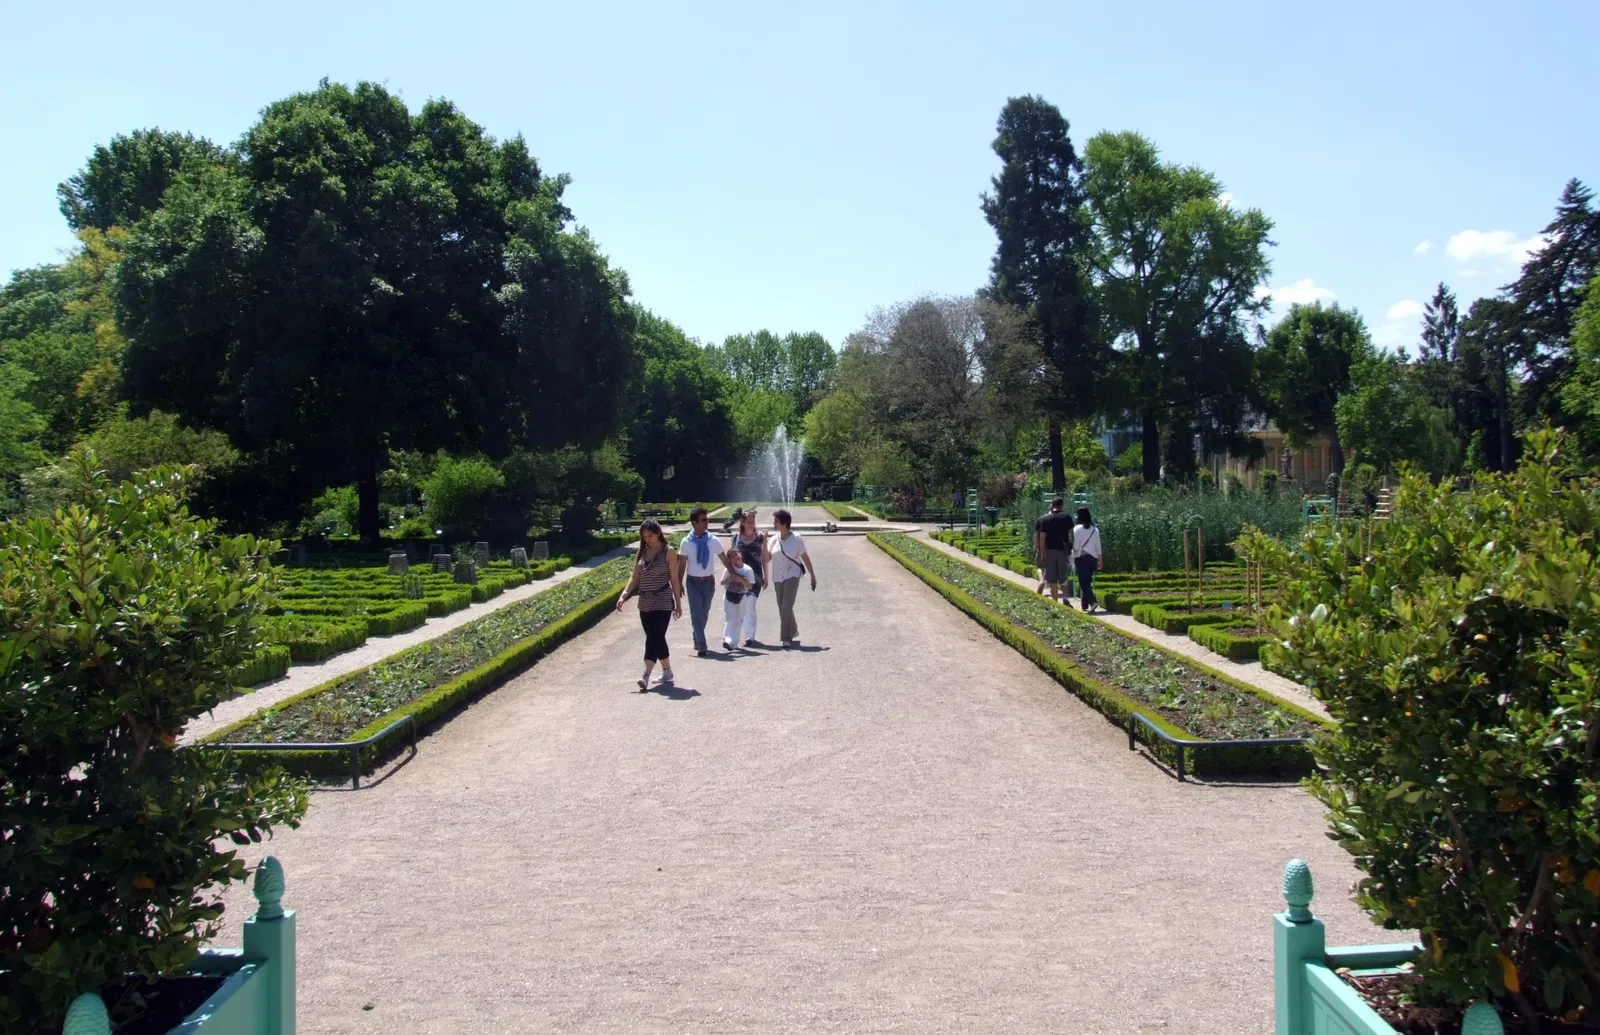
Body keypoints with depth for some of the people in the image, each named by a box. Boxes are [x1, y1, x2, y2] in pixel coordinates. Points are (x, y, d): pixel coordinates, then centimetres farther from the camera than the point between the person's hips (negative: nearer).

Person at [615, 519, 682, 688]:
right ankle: (667, 671, 25)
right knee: (656, 638, 12)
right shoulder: (642, 552, 8)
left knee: (654, 638, -13)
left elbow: (674, 580, -4)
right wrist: (624, 595, -4)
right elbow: (635, 578, 9)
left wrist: (678, 603, -3)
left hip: (662, 603, -6)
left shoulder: (668, 552, -6)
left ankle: (646, 676, -19)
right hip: (645, 603, 6)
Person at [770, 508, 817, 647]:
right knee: (782, 608, 10)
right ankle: (793, 632, 29)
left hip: (792, 576, -5)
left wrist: (813, 576, 0)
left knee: (787, 607, -16)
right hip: (778, 578, 5)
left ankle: (787, 638, -10)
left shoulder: (796, 539, -7)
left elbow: (805, 558, -1)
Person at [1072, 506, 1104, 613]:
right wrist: (1100, 560, 16)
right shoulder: (1095, 530, 7)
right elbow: (1098, 547, 9)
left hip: (1081, 558, -5)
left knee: (1083, 583, -2)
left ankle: (1093, 601, -20)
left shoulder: (1077, 529, -8)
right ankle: (1085, 606, 13)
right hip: (1093, 558, 5)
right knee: (1087, 582, 12)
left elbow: (1075, 546, -11)